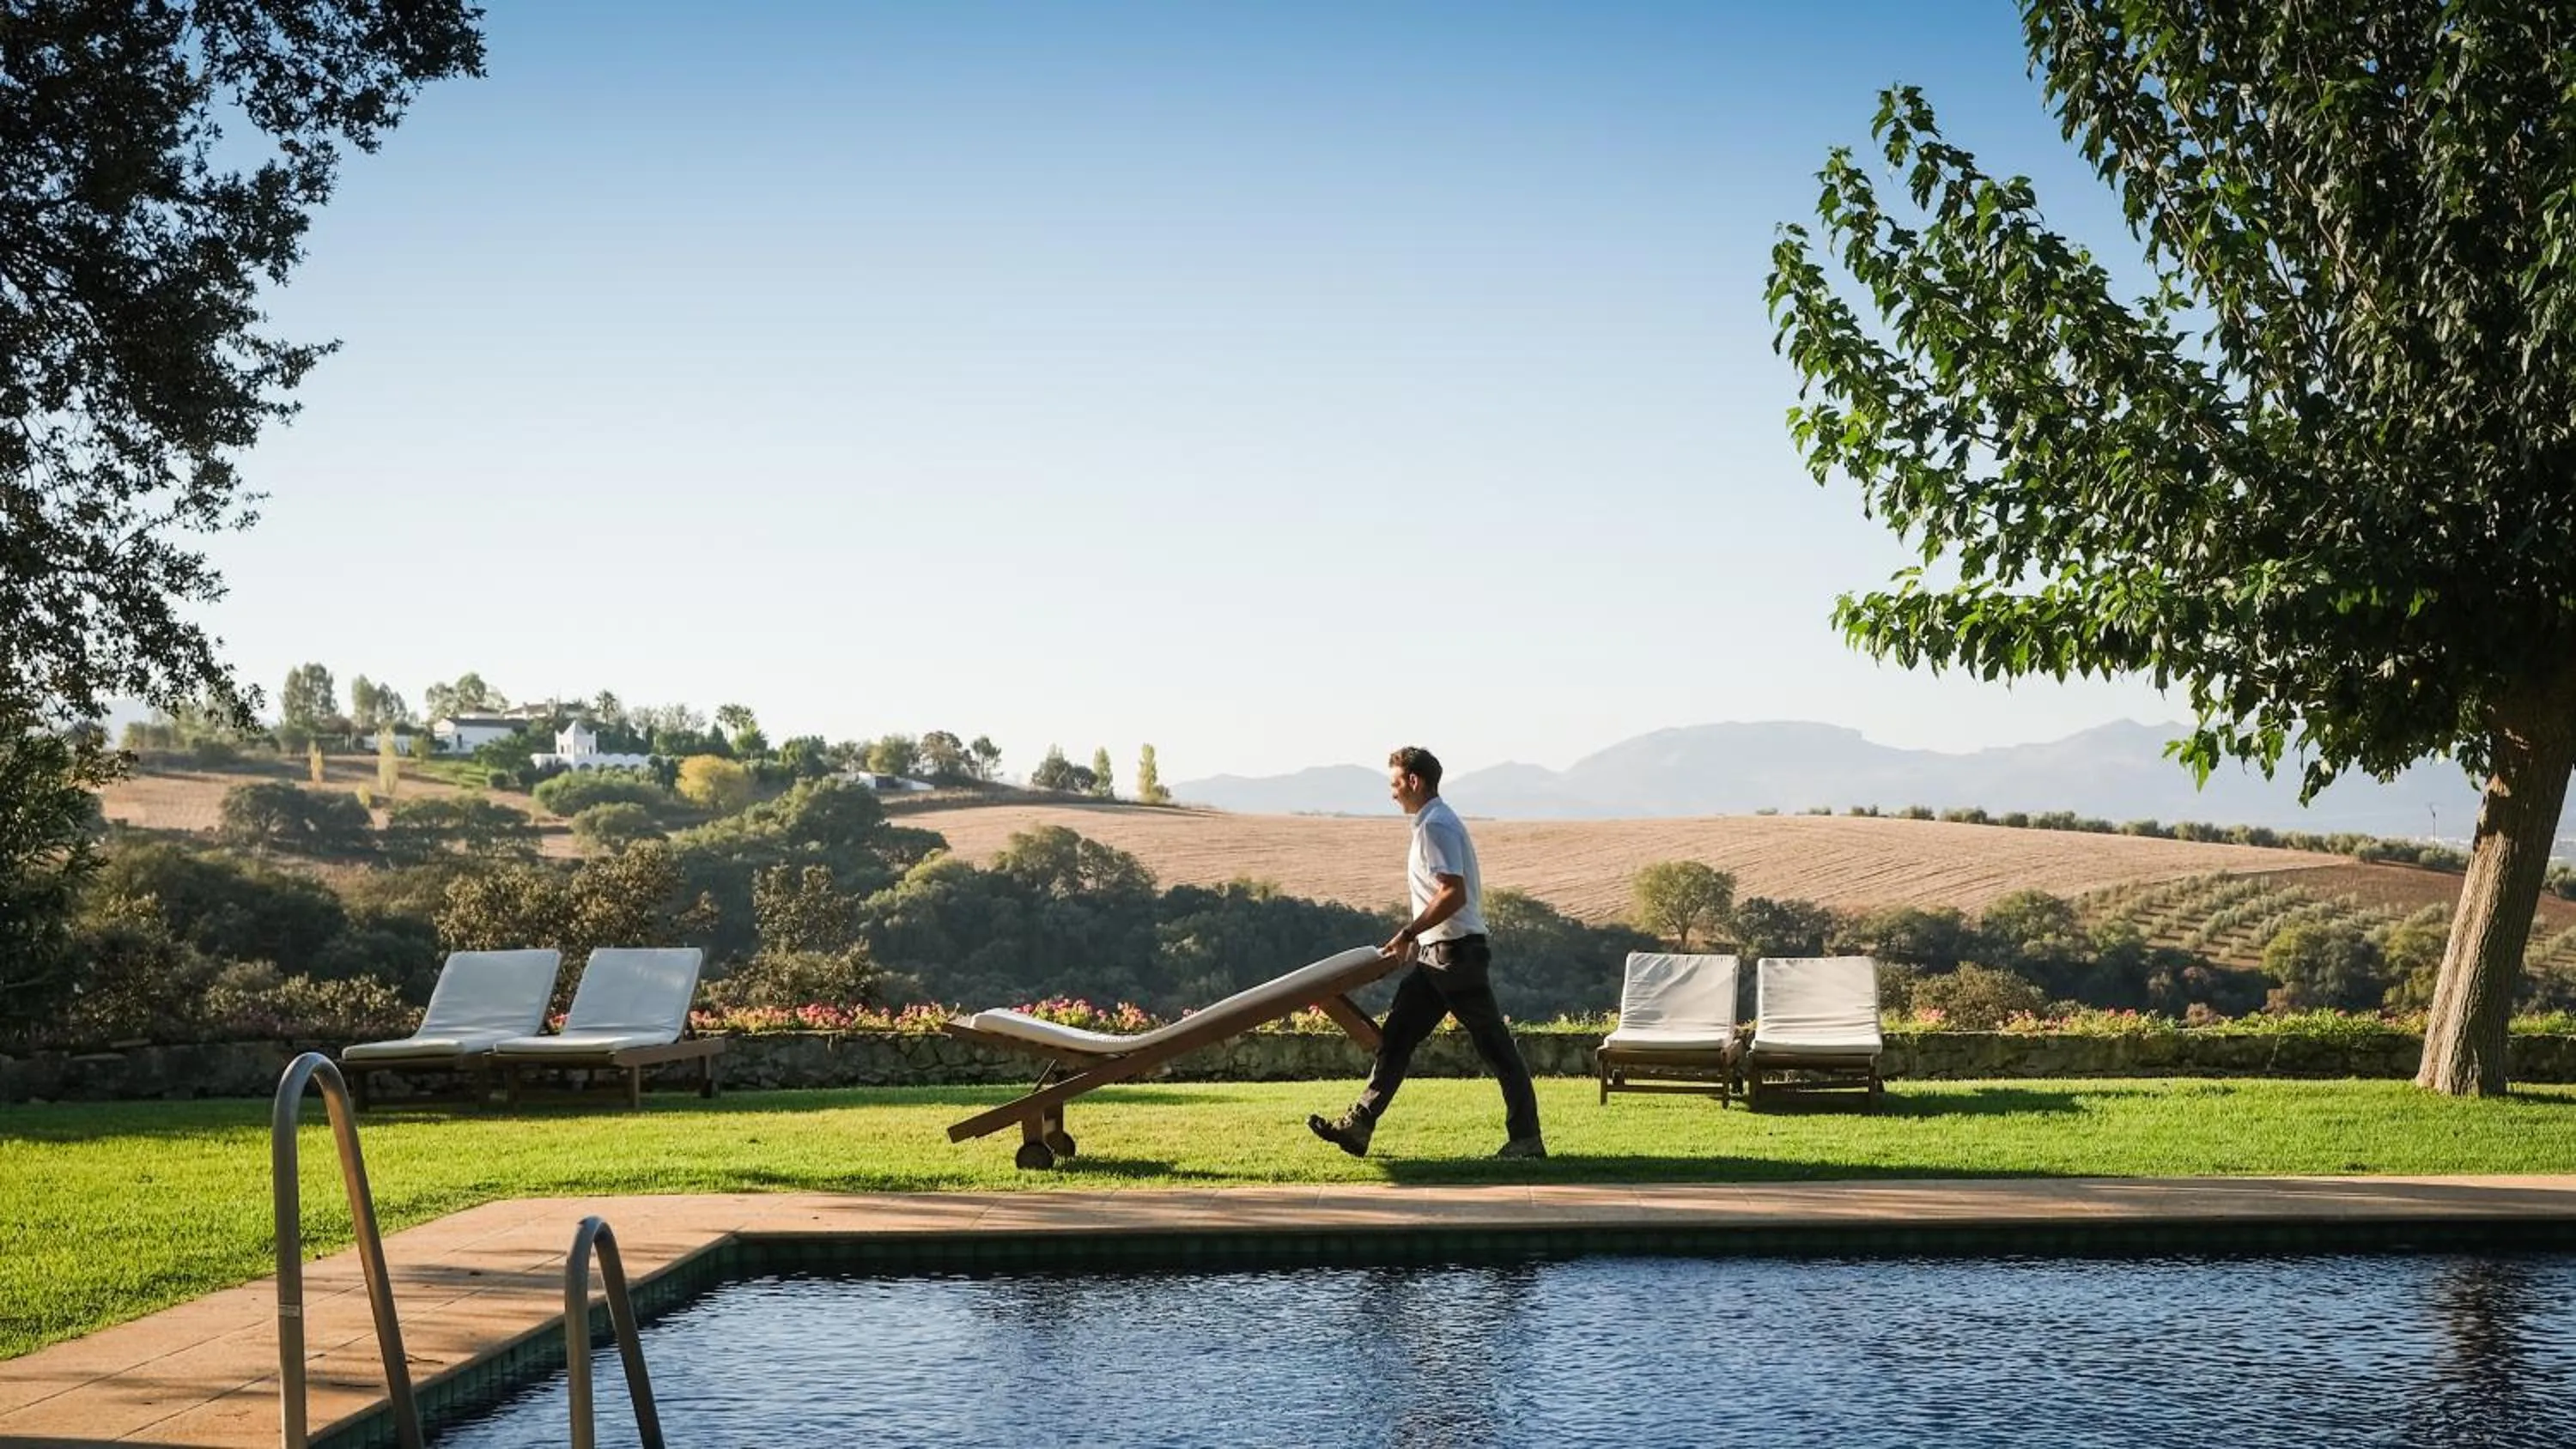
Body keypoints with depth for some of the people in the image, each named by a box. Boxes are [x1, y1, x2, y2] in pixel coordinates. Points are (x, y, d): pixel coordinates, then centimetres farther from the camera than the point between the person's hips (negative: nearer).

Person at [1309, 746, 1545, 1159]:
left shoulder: (1436, 826, -14)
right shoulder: (1432, 822, 17)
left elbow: (1454, 894, -23)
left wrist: (1408, 933, -19)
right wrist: (1417, 936, 20)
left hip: (1456, 952, -10)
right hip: (1438, 954, 10)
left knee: (1493, 1044, -4)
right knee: (1395, 1038, 6)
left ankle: (1526, 1137, 1)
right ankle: (1358, 1126, 5)